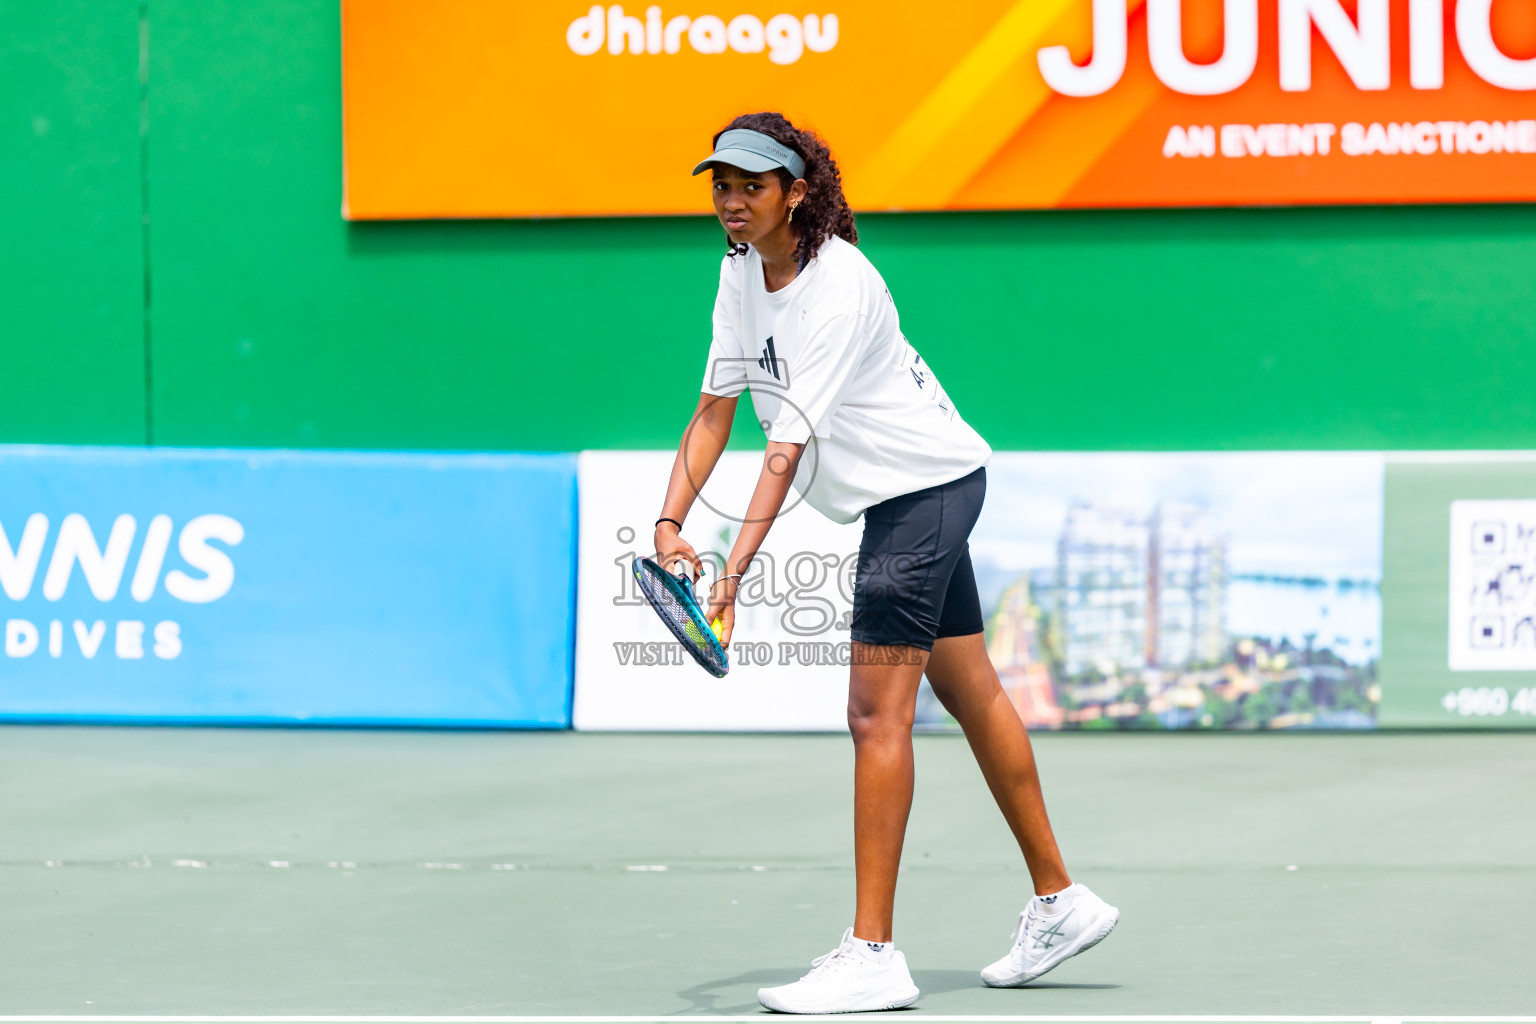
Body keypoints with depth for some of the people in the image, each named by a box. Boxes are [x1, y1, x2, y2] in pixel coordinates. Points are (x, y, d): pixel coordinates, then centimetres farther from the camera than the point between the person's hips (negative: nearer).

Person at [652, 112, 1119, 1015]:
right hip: (895, 495, 9)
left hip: (926, 482, -9)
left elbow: (789, 445, -32)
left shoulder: (838, 289, -27)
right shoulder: (744, 270, -1)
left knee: (877, 712, -14)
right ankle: (1060, 902, 27)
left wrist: (736, 570, -37)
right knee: (971, 695, 16)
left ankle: (873, 956, -15)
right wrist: (672, 522, -12)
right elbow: (718, 405, 2)